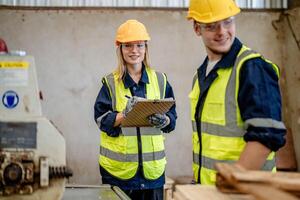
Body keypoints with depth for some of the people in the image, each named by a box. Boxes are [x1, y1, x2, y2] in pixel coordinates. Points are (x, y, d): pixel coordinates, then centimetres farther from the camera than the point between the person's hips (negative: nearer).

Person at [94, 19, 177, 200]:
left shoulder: (160, 80, 7)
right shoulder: (110, 83, 3)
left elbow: (172, 117, 6)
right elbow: (101, 120, -5)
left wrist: (163, 120, -17)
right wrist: (125, 114, -22)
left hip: (152, 165, 2)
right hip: (118, 166, -1)